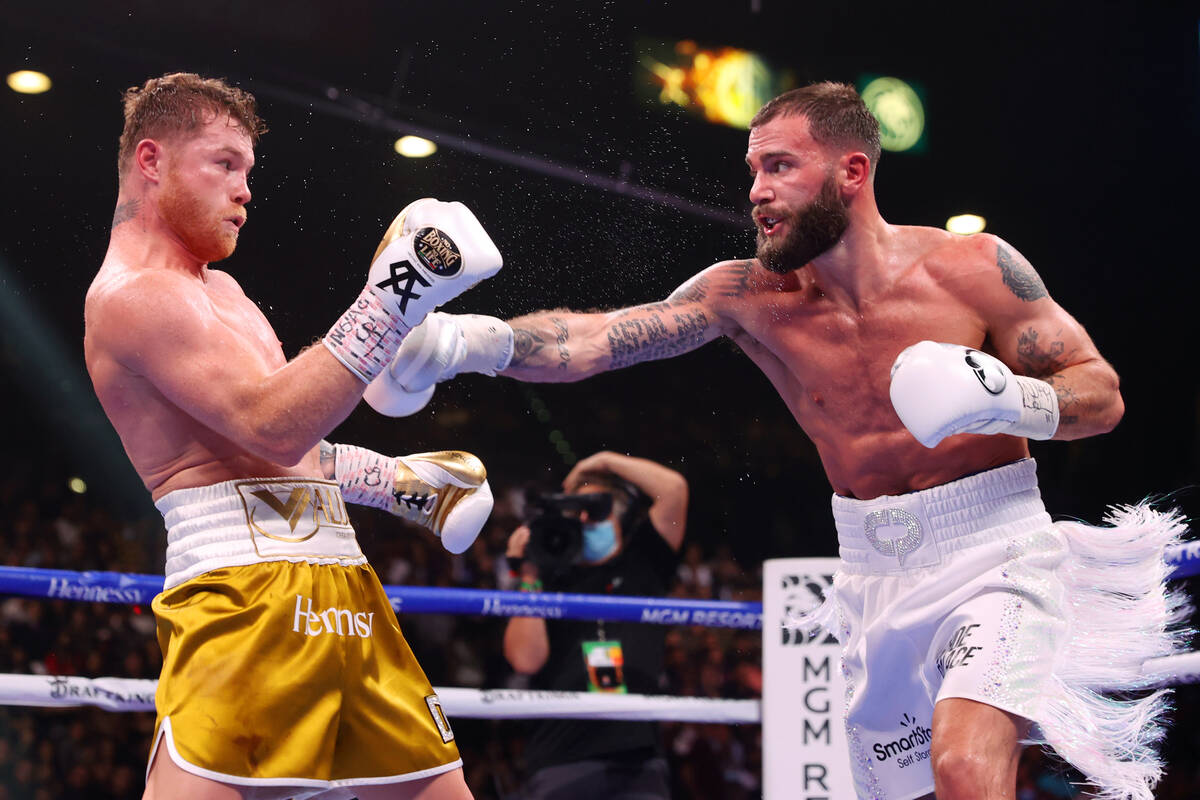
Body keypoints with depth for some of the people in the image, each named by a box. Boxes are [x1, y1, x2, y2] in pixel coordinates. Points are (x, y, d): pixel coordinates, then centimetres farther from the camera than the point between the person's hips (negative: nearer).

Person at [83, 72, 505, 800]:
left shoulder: (212, 285, 25)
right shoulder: (132, 295, -7)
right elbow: (273, 427, -19)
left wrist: (394, 480, 30)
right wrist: (390, 305, -20)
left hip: (333, 573, 10)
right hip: (243, 585, -10)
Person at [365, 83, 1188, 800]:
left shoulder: (974, 267, -12)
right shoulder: (750, 296, -6)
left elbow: (1104, 393, -6)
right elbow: (596, 337, -17)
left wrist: (1010, 398, -26)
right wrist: (476, 338, -33)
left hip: (991, 549, -4)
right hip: (875, 572, 4)